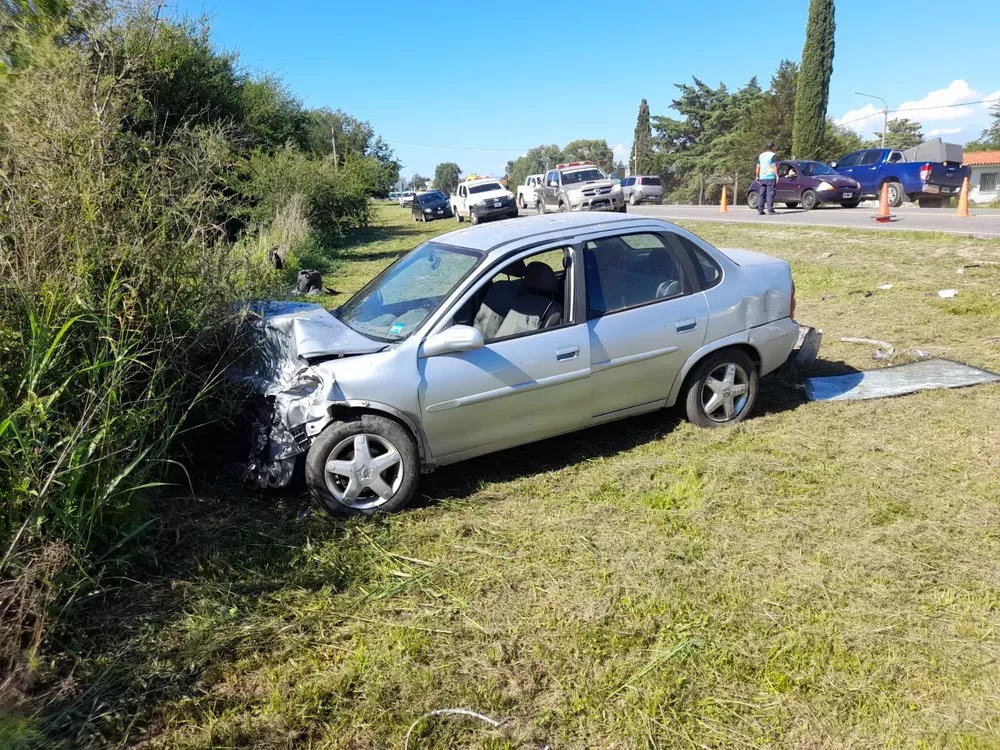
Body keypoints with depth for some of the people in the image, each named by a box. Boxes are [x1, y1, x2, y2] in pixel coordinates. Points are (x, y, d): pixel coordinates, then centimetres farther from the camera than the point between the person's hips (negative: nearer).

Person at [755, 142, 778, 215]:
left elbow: (758, 167, 14)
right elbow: (773, 166, -12)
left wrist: (757, 176, 20)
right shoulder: (772, 155, -5)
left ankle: (760, 210, 1)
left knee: (762, 193, 6)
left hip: (762, 178, 6)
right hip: (770, 177, -6)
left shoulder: (761, 155, 14)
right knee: (770, 193, -5)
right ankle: (770, 209, -9)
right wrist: (777, 176, -11)